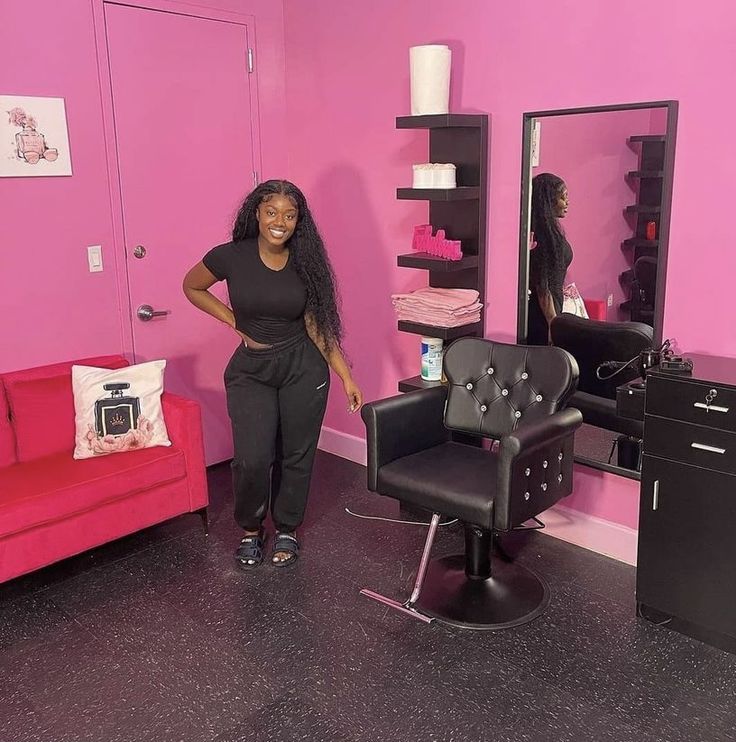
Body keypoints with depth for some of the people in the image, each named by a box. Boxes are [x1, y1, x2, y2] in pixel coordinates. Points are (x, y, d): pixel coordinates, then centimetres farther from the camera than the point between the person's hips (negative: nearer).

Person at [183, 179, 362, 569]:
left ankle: (286, 529, 31)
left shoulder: (305, 261, -4)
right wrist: (235, 322, 0)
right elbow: (192, 288, 10)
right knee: (252, 459, -9)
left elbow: (317, 325, -1)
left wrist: (346, 376, -5)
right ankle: (251, 529, 20)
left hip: (303, 369, 1)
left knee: (296, 455, 9)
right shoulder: (231, 256, -9)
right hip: (251, 370, -1)